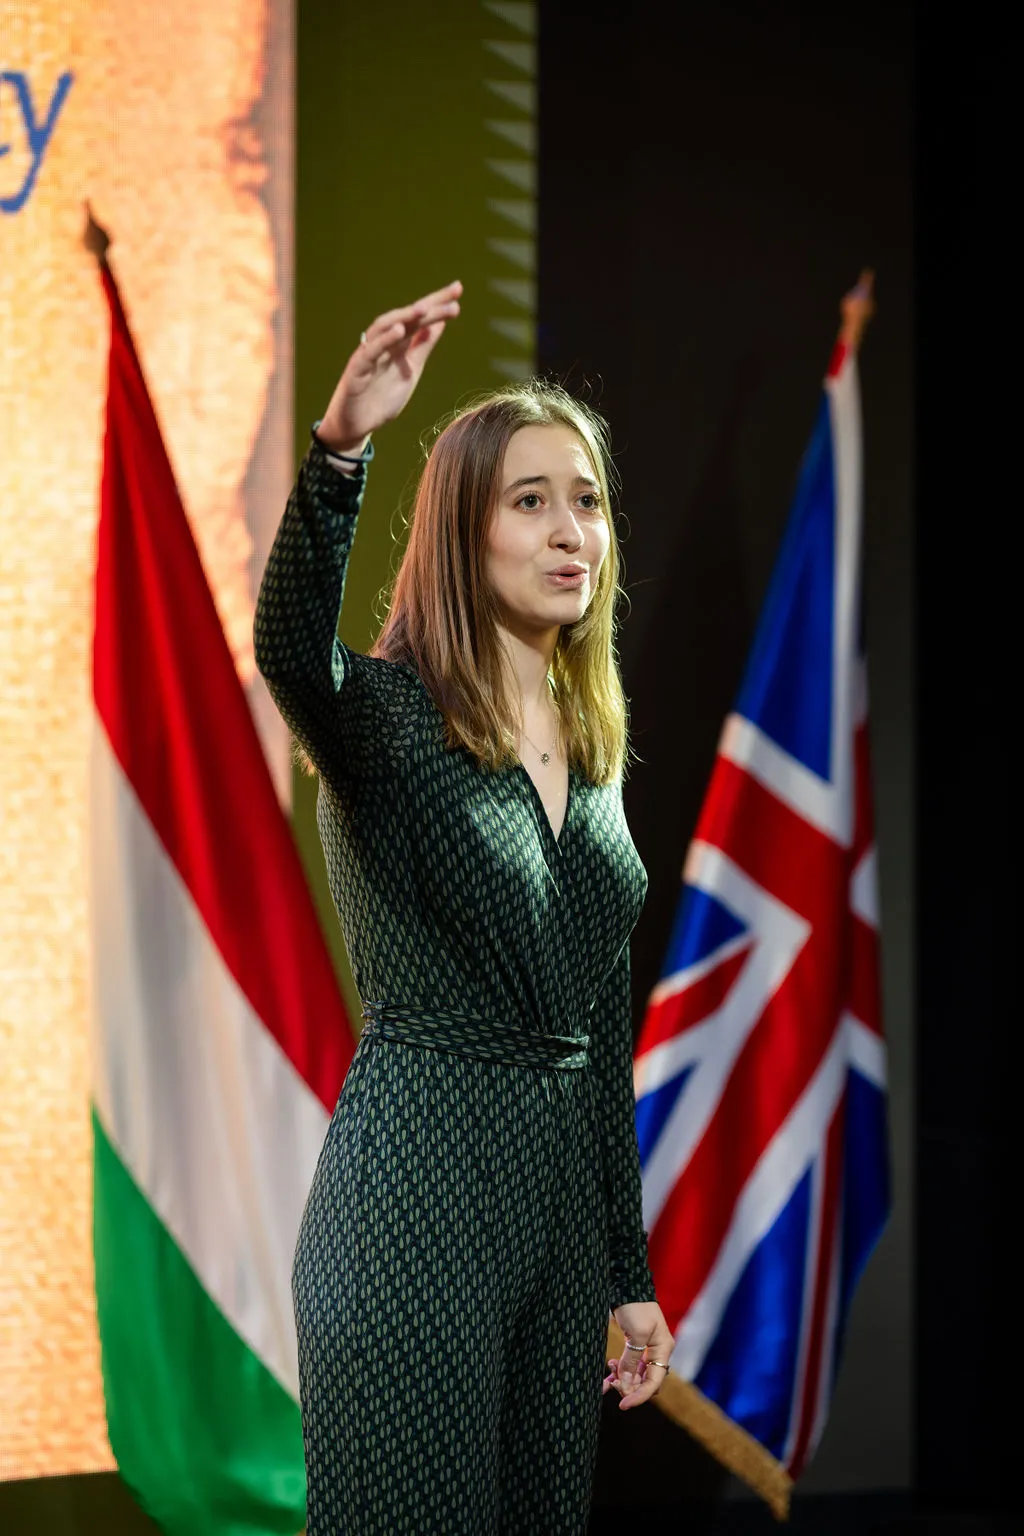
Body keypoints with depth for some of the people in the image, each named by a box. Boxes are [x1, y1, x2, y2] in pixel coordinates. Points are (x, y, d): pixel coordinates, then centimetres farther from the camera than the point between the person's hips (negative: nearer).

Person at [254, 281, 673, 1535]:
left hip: (562, 1187, 7)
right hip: (416, 1188, -7)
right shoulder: (386, 717, -7)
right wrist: (339, 446, -49)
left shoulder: (593, 755, 13)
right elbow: (289, 643, -32)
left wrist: (630, 1273, 15)